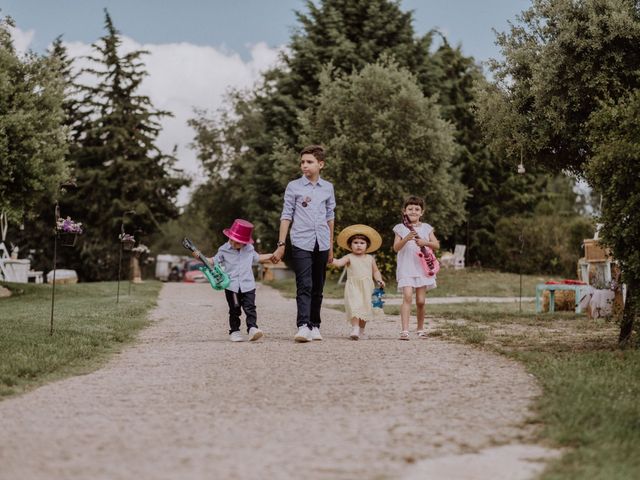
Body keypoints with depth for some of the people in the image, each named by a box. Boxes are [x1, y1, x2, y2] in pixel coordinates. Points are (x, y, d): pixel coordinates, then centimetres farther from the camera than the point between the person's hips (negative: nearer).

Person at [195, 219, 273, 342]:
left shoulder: (249, 249, 6)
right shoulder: (224, 250, 0)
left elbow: (258, 258, 25)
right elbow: (214, 261, 8)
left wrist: (272, 256, 22)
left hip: (248, 285, 1)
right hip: (231, 286, -1)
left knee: (250, 308, -8)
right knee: (234, 310, 6)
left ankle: (252, 328, -11)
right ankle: (234, 331, 14)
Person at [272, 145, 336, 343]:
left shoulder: (328, 188, 10)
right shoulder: (294, 186, 2)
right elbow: (286, 216, 2)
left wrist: (331, 246, 19)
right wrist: (281, 244, -3)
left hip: (322, 244, 4)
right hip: (301, 244, -4)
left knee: (318, 288, 8)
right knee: (304, 286, -14)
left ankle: (314, 326, 16)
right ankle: (303, 327, -21)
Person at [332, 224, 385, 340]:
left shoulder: (370, 259, 9)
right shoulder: (349, 257, -1)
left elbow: (375, 271, 17)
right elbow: (339, 263, -16)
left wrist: (379, 280, 1)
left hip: (366, 287, 3)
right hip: (353, 287, -3)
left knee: (365, 308, 7)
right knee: (354, 307, -18)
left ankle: (361, 330, 21)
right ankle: (355, 329, -20)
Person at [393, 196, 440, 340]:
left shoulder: (426, 228, 9)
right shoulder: (401, 228, 3)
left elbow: (436, 245, 3)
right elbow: (396, 247, -7)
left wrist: (425, 243, -15)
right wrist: (406, 238, -23)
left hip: (422, 268, 2)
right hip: (406, 268, -2)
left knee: (421, 301, 4)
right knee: (407, 296, -18)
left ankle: (420, 329, 22)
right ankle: (405, 330, -21)